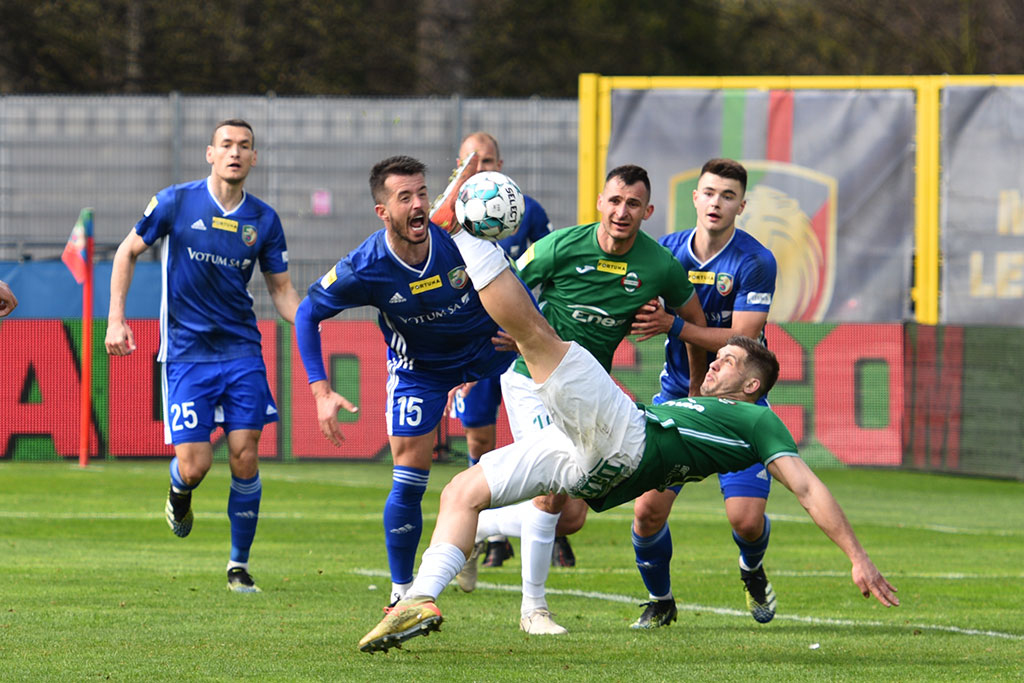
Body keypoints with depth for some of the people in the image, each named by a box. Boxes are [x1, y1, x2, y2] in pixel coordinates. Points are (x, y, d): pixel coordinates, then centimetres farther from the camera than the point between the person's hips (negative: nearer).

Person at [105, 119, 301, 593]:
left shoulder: (263, 220, 2)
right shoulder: (176, 202, -5)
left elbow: (281, 289, 10)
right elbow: (129, 252, 6)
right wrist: (116, 319, -1)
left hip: (241, 349, 2)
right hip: (186, 352, -2)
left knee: (245, 459, -5)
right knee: (194, 465, -9)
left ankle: (239, 563, 10)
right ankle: (179, 495, 30)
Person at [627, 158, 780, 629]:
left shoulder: (755, 262, -13)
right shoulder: (668, 250, 0)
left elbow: (742, 340, -18)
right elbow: (644, 318, 10)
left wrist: (674, 325, -25)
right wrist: (644, 315, -15)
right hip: (677, 395, 3)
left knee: (746, 519, -13)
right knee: (648, 508, -9)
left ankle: (752, 572, 24)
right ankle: (659, 601, 17)